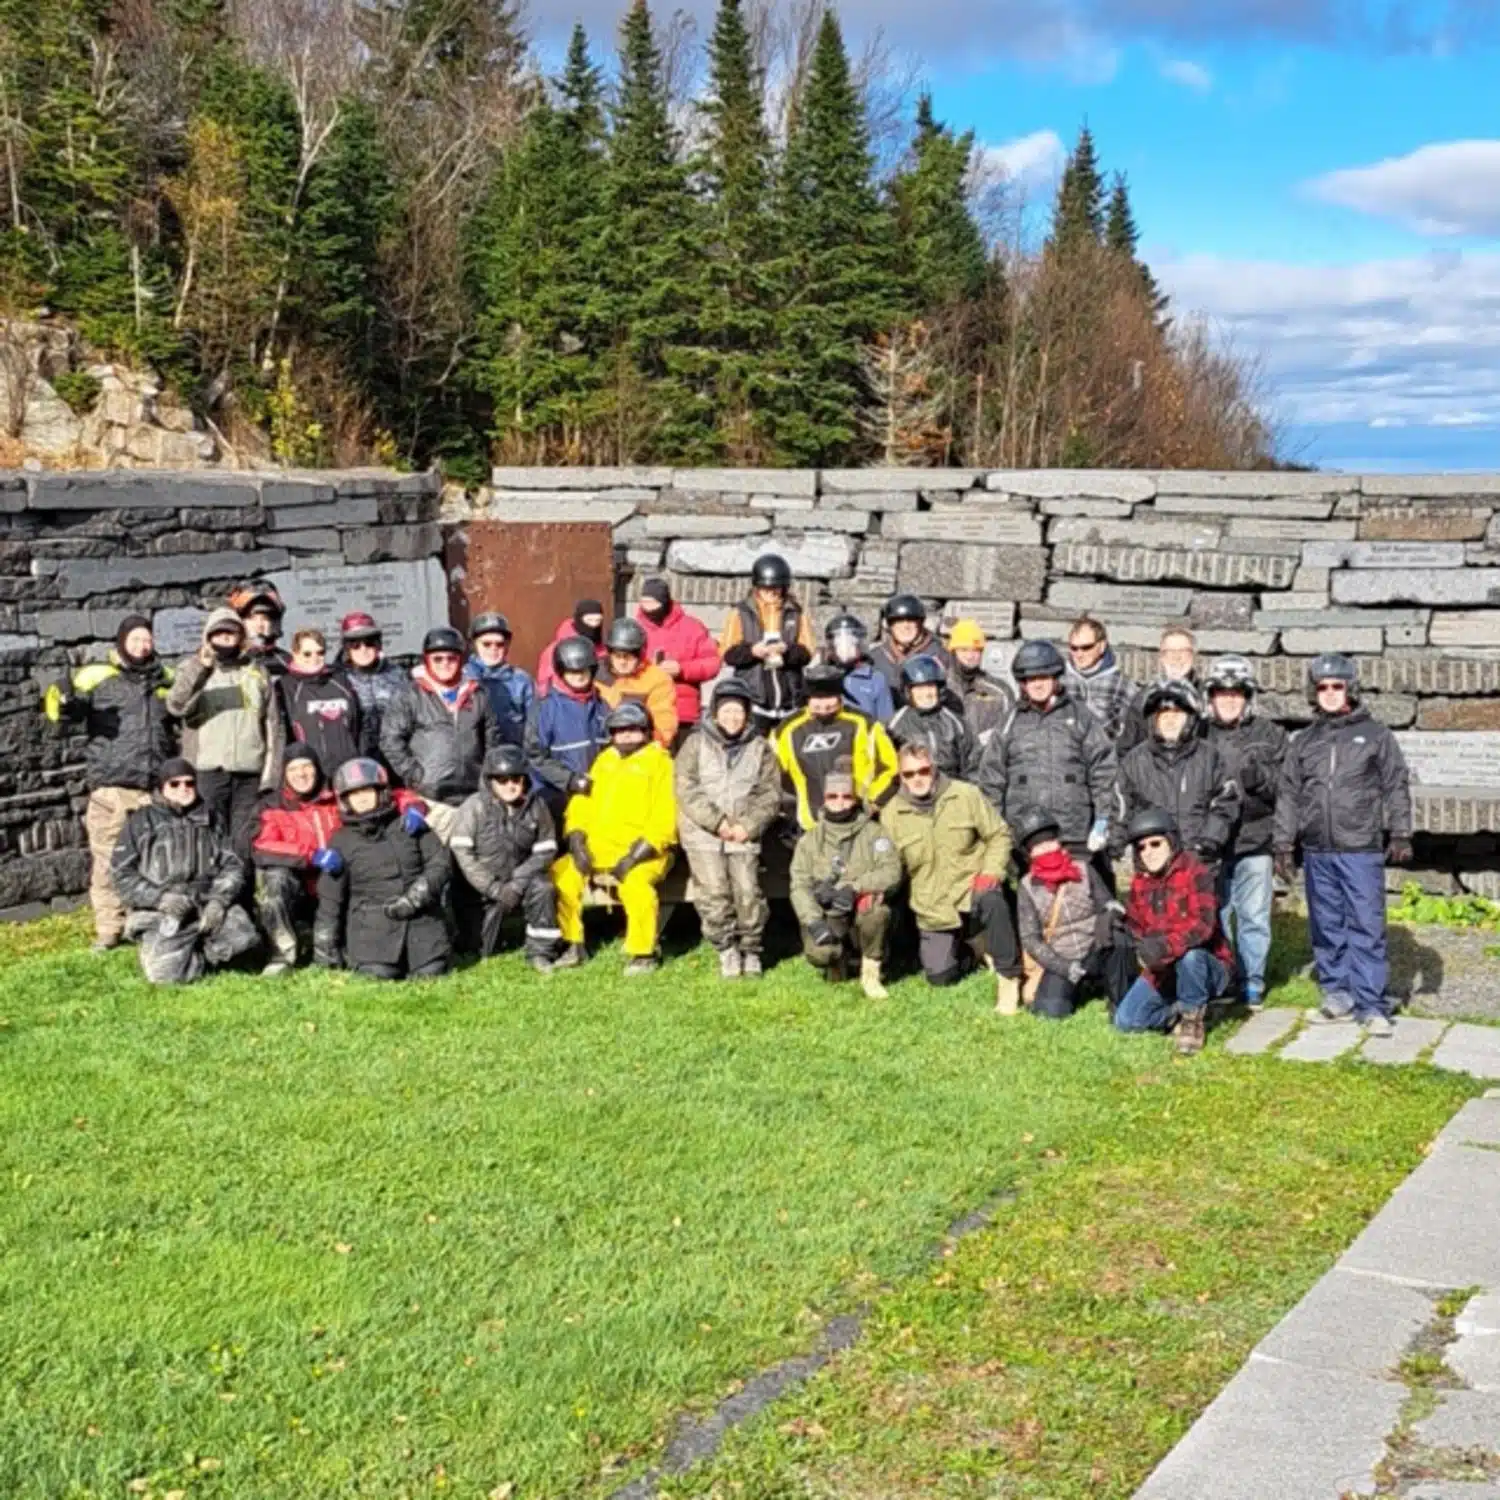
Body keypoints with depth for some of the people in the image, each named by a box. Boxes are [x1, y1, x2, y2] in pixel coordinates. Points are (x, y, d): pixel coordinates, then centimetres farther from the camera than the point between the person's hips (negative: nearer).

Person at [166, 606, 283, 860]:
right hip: (207, 771, -2)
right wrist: (199, 667, -24)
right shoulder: (192, 670, 10)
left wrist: (272, 772, 3)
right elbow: (176, 705, -11)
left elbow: (274, 726, 13)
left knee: (245, 844, 0)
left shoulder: (258, 671, 15)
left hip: (250, 774, 2)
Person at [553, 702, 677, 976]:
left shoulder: (660, 762, 2)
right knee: (561, 872, -13)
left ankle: (643, 954, -15)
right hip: (598, 847, 6)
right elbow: (581, 802, 15)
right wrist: (577, 841, -3)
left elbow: (664, 819, -8)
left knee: (634, 882, -33)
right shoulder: (604, 760, 21)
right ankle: (573, 945, 0)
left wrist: (636, 855, -18)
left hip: (641, 851, -6)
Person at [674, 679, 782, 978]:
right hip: (703, 833, -1)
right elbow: (686, 790, -3)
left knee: (748, 894, -9)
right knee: (713, 894, -12)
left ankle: (751, 950, 10)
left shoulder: (760, 747, 11)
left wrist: (748, 825, -8)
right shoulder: (696, 743, 7)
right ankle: (726, 949, 5)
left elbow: (770, 794, 6)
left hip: (744, 836, 1)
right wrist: (716, 821, -11)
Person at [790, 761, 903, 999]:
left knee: (876, 906, -35)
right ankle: (838, 962, 9)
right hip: (828, 919, 1)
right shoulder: (810, 840, 8)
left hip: (864, 918, 0)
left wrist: (854, 888, -27)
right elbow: (799, 886, -2)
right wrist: (814, 920, -20)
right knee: (818, 953, -31)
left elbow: (891, 872, -12)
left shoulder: (874, 833, 4)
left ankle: (871, 974, -12)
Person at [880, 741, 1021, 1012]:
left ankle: (1008, 977, -22)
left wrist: (991, 871, -17)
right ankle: (963, 943, 33)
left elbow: (999, 835, -2)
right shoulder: (891, 814, -2)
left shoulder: (966, 795, -8)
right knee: (940, 977, -1)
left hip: (973, 888, -3)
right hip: (933, 908, 3)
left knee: (993, 901, -39)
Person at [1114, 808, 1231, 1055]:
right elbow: (1134, 929, 8)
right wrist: (1147, 952, -15)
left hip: (1205, 967, -6)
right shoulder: (1140, 883, 4)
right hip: (1160, 972, 6)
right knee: (1125, 1020, -6)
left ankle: (1193, 1018, -14)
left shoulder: (1195, 872, -17)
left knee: (1190, 955, -40)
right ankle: (1182, 1012, 14)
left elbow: (1202, 923, -31)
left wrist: (1167, 947, -44)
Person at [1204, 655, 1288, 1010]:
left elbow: (1285, 787, 1)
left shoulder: (1269, 734, 5)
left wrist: (1260, 777, -18)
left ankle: (1252, 984, 17)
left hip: (1254, 840, 0)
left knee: (1253, 915, 5)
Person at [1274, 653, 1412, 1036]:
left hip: (1362, 850, -3)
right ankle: (1338, 997, 16)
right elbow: (1288, 796, 15)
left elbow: (1396, 786, 5)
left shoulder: (1376, 735, 6)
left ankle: (1371, 1005, -2)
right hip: (1317, 851, 4)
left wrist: (1400, 833, -2)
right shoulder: (1304, 742, 14)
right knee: (1326, 928, 7)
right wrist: (1283, 845, 10)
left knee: (1366, 927, -5)